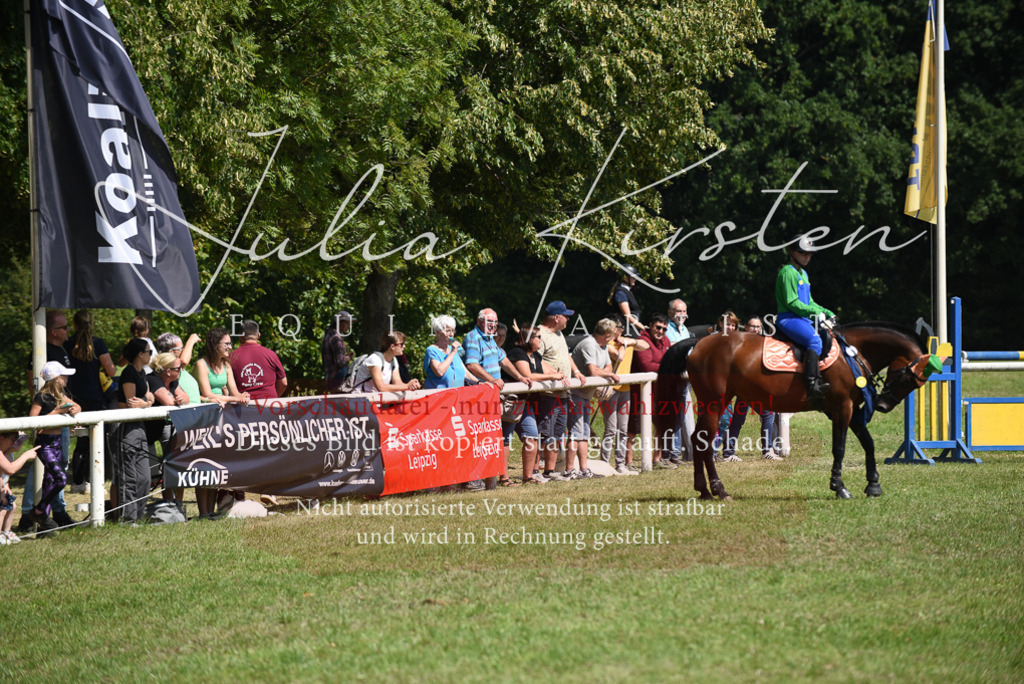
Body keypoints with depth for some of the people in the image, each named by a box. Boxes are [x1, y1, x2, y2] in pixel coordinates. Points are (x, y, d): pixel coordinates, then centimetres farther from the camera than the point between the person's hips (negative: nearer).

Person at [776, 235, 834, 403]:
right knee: (814, 340, -32)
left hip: (804, 319, 11)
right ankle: (812, 386, -44)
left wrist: (827, 313, 14)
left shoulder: (803, 274, 22)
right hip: (788, 319, -11)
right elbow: (792, 303, -15)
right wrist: (816, 312, -16)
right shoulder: (787, 272, -9)